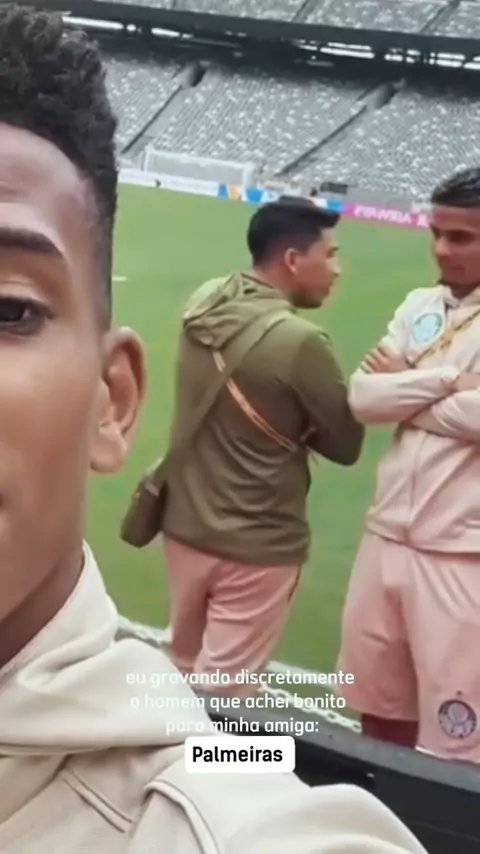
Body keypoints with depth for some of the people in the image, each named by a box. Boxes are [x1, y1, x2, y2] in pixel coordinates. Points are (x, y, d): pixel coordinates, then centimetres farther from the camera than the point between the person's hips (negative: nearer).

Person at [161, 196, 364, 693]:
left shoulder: (204, 303, -3)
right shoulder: (299, 340, -23)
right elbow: (346, 445, -12)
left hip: (185, 524, 7)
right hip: (257, 545, -7)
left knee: (183, 671, 23)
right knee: (219, 698, 8)